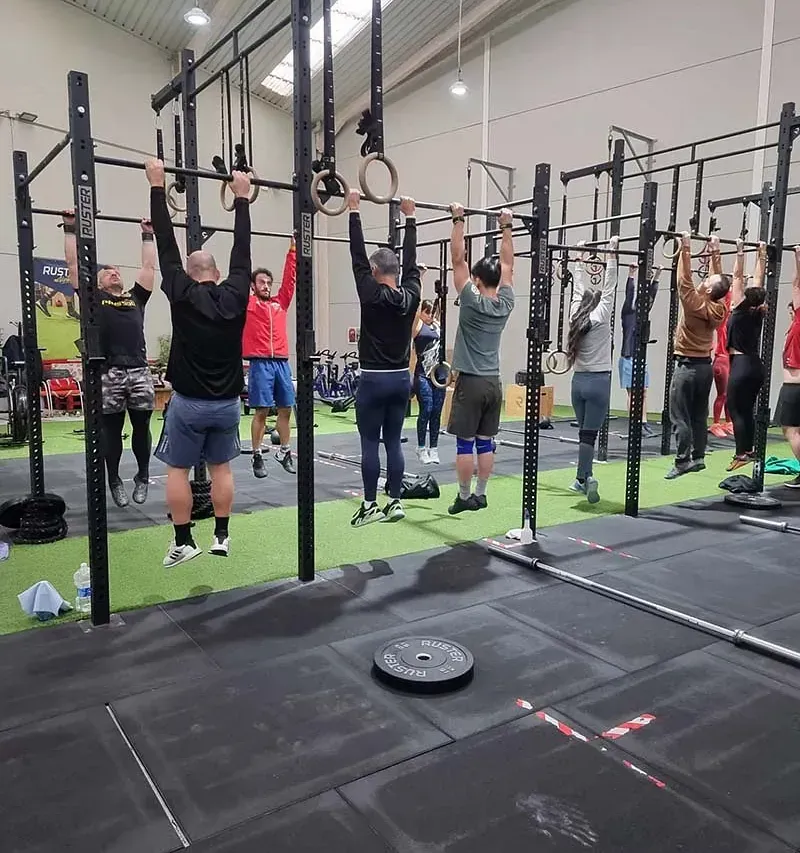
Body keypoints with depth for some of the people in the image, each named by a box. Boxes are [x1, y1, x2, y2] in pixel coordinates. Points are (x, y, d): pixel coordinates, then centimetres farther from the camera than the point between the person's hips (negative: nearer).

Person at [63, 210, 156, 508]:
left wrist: (148, 235, 29)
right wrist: (70, 229, 15)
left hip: (139, 372, 2)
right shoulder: (94, 298, 13)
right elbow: (74, 263, 11)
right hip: (109, 374, -2)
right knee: (111, 430, 6)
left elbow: (149, 266, 24)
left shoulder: (136, 297, 21)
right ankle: (114, 481, 19)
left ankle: (143, 477, 23)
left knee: (142, 428, 7)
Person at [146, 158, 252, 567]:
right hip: (227, 401, 3)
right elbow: (242, 249, 6)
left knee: (178, 470, 7)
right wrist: (242, 197, 14)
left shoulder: (182, 294, -8)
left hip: (189, 402, -3)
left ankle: (183, 543, 9)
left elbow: (166, 243, -5)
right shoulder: (236, 295, -1)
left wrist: (157, 186, 1)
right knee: (221, 467, 13)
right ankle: (221, 536, 17)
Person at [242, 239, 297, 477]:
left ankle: (284, 452, 20)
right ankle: (257, 456, 6)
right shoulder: (247, 303, 4)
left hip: (282, 362, 5)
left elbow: (290, 276, 17)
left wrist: (293, 249, 17)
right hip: (260, 363, -4)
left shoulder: (280, 302, 16)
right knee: (261, 411, -3)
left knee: (285, 409, 7)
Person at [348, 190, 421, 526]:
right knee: (393, 442, 10)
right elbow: (411, 262, 13)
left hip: (374, 380, -5)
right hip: (401, 379, 5)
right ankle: (395, 503, 13)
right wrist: (410, 217, 20)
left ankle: (370, 506, 5)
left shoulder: (371, 295, -11)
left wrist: (354, 212, -1)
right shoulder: (411, 295, 2)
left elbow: (358, 257, -7)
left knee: (370, 444, 1)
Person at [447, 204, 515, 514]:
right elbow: (507, 264, 13)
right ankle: (479, 495, 15)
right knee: (485, 442, 9)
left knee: (465, 443, -1)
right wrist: (506, 227, 16)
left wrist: (459, 221, -7)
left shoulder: (472, 301, -11)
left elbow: (458, 260, -11)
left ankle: (464, 498, 4)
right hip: (493, 382, 6)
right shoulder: (505, 303, 3)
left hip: (470, 382, -6)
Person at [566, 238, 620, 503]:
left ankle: (584, 478, 13)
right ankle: (583, 479, -13)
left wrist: (579, 258, 24)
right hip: (598, 381, -5)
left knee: (584, 432, 12)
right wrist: (611, 253, -2)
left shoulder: (575, 315, 6)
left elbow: (578, 287, 16)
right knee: (589, 433, -8)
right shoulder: (601, 315, -6)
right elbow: (609, 286, -7)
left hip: (579, 380, 5)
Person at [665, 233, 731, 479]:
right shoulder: (719, 307, 3)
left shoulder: (695, 304, -16)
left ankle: (683, 461, -11)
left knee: (680, 417, -8)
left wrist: (686, 250, -16)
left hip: (688, 365, -8)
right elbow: (718, 279, 14)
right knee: (699, 416, 11)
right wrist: (715, 253, 18)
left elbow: (685, 280, -18)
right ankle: (698, 457, 15)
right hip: (705, 365, 8)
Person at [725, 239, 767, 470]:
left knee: (736, 411, -6)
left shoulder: (741, 309, -7)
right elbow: (758, 278, 14)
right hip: (755, 365, 7)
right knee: (747, 410, 12)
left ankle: (742, 455, -8)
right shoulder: (758, 312, 7)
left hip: (741, 365, -7)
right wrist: (761, 254, 20)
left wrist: (740, 252, -3)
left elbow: (738, 277, -6)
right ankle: (748, 451, 17)